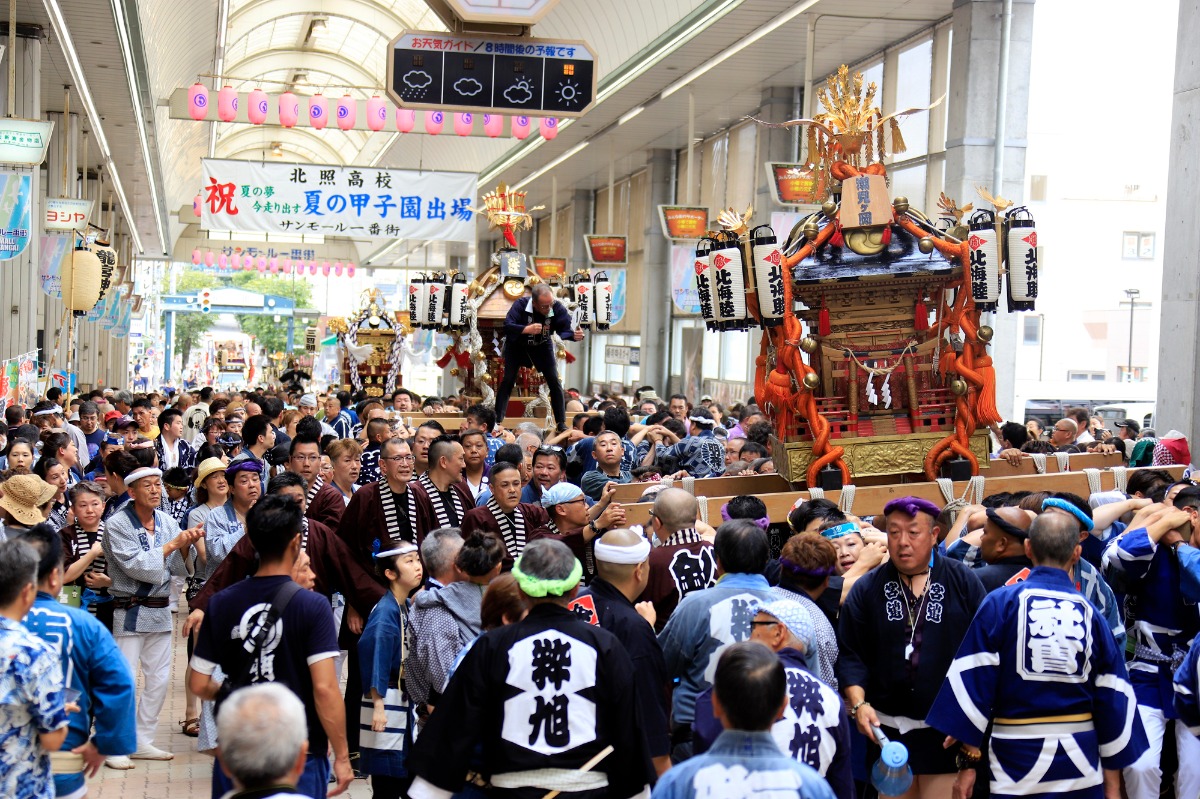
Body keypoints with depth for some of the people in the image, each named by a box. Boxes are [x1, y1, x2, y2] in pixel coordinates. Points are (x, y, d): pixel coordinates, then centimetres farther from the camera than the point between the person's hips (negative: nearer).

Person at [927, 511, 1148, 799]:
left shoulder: (1001, 603, -5)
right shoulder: (1090, 614, 2)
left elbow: (972, 681, -9)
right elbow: (1114, 700, 3)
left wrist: (967, 760, -4)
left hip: (1018, 763, -2)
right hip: (1081, 766, 2)